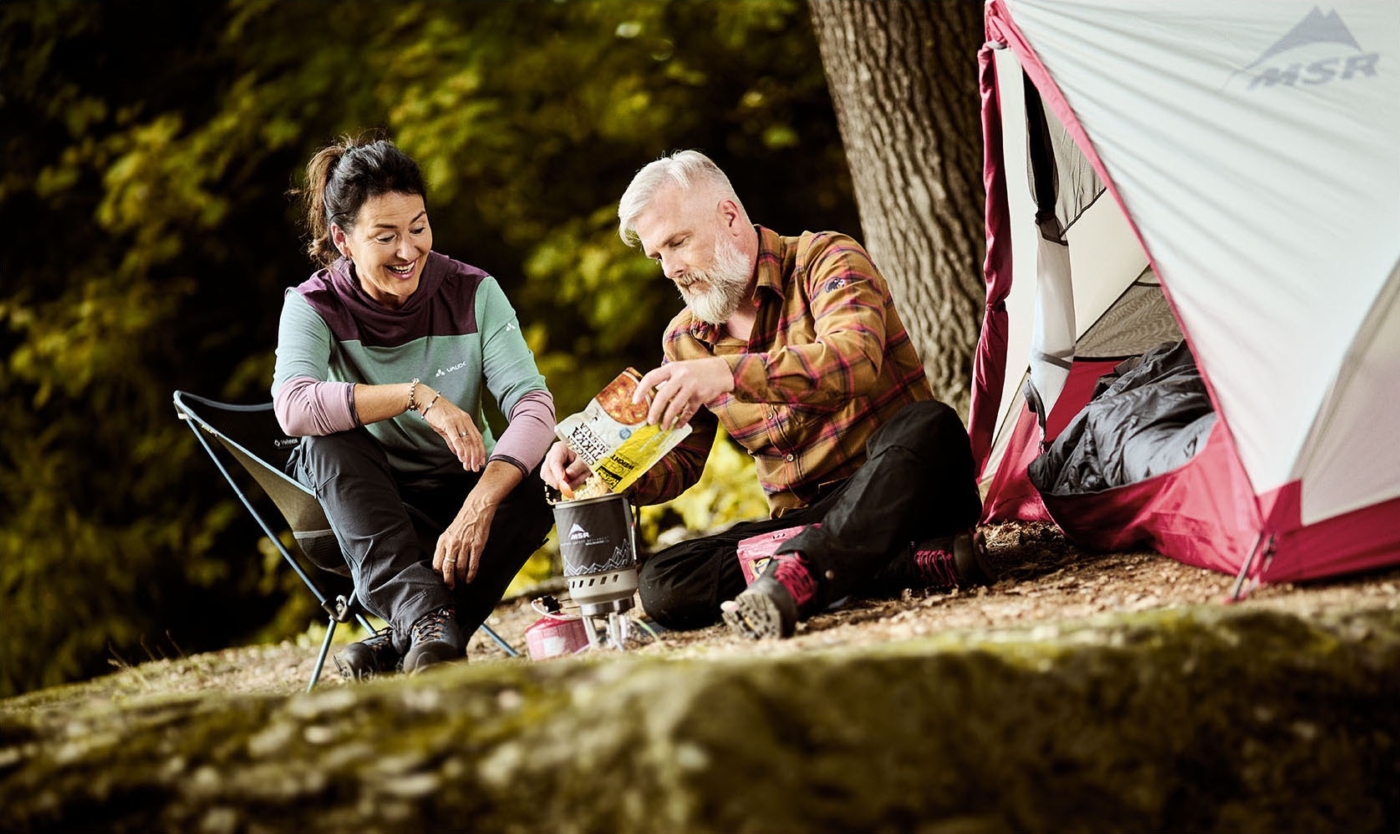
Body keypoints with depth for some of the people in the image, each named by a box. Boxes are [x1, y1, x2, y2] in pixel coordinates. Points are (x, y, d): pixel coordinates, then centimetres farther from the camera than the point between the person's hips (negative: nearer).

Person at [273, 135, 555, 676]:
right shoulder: (313, 307, -12)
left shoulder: (472, 293, -9)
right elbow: (293, 407, -32)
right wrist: (417, 396, -40)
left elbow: (533, 403, -21)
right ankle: (426, 618, -46)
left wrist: (480, 505, -37)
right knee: (328, 441, -32)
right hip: (361, 514, -1)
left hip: (459, 495, 1)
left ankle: (401, 643, -31)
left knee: (542, 482, -30)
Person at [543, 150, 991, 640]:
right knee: (662, 584, -21)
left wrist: (730, 373, -38)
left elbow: (857, 360, -26)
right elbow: (682, 463, 18)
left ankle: (793, 578, -51)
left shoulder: (823, 260, -6)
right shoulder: (685, 341, 13)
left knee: (927, 425, -38)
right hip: (803, 522, 5)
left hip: (899, 494, -5)